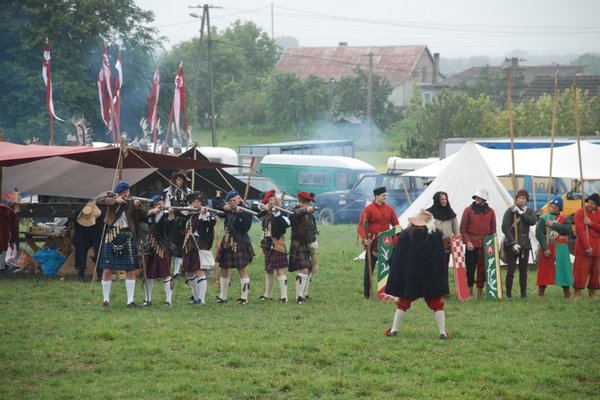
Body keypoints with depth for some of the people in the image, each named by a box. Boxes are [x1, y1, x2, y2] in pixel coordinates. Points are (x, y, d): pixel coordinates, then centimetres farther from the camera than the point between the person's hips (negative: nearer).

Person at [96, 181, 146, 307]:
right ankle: (106, 299, 12)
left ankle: (130, 300, 6)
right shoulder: (111, 198, 2)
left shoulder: (131, 202, 3)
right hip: (111, 236, -1)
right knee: (107, 270, 0)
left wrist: (139, 206, -21)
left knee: (130, 270, 1)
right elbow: (98, 201, -14)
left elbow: (143, 216, -3)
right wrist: (115, 200, -23)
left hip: (127, 237, 1)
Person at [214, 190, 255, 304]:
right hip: (227, 243, 6)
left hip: (241, 244, -6)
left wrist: (240, 213, -23)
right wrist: (224, 206, -4)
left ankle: (244, 297, 2)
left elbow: (246, 227, -18)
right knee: (224, 269, 10)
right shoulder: (228, 211, 8)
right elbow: (215, 202, 14)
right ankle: (222, 296, 20)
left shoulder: (245, 211, -6)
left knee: (242, 269, -3)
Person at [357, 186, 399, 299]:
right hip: (372, 243, -4)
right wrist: (364, 238, -27)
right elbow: (361, 225, -13)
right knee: (369, 269, 1)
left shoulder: (389, 209, 7)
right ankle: (367, 294, 7)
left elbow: (396, 225, 11)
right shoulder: (368, 209, -7)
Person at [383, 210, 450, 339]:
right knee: (437, 304, 7)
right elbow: (440, 259, 2)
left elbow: (397, 259, -3)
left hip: (409, 277, 0)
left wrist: (396, 277, 4)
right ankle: (442, 332, 1)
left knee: (403, 303, 13)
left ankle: (394, 330, 11)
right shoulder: (435, 235, -6)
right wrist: (442, 279, 10)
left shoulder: (405, 235, -6)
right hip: (431, 278, 0)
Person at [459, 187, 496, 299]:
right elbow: (463, 228, 1)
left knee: (482, 269, 2)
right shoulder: (468, 210, 3)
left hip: (485, 245, 1)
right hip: (471, 245, -1)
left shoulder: (490, 212, 9)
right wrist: (467, 241, -9)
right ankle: (469, 292, 7)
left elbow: (493, 229, 12)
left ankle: (480, 291, 10)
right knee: (470, 268, -2)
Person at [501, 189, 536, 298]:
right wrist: (513, 243, -15)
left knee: (523, 271, 8)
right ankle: (508, 292, 2)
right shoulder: (510, 211, -2)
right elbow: (505, 228, -9)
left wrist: (521, 213, -17)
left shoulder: (529, 211, 10)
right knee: (510, 270, -5)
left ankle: (523, 292, 14)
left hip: (525, 244, 3)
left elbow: (532, 221, -11)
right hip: (512, 245, -3)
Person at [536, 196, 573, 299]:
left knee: (564, 269, 2)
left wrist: (553, 225, -18)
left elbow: (568, 229, -14)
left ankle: (567, 294, 9)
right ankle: (540, 294, 11)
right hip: (547, 248, -1)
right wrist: (545, 248, -17)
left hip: (561, 249, 1)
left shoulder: (564, 219, 7)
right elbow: (539, 233, -9)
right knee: (544, 271, 2)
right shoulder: (544, 218, 1)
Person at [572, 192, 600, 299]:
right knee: (580, 271, -5)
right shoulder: (580, 212, -3)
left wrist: (591, 223, -14)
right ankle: (577, 294, 0)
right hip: (583, 248, -4)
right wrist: (587, 246, -18)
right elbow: (580, 230, -11)